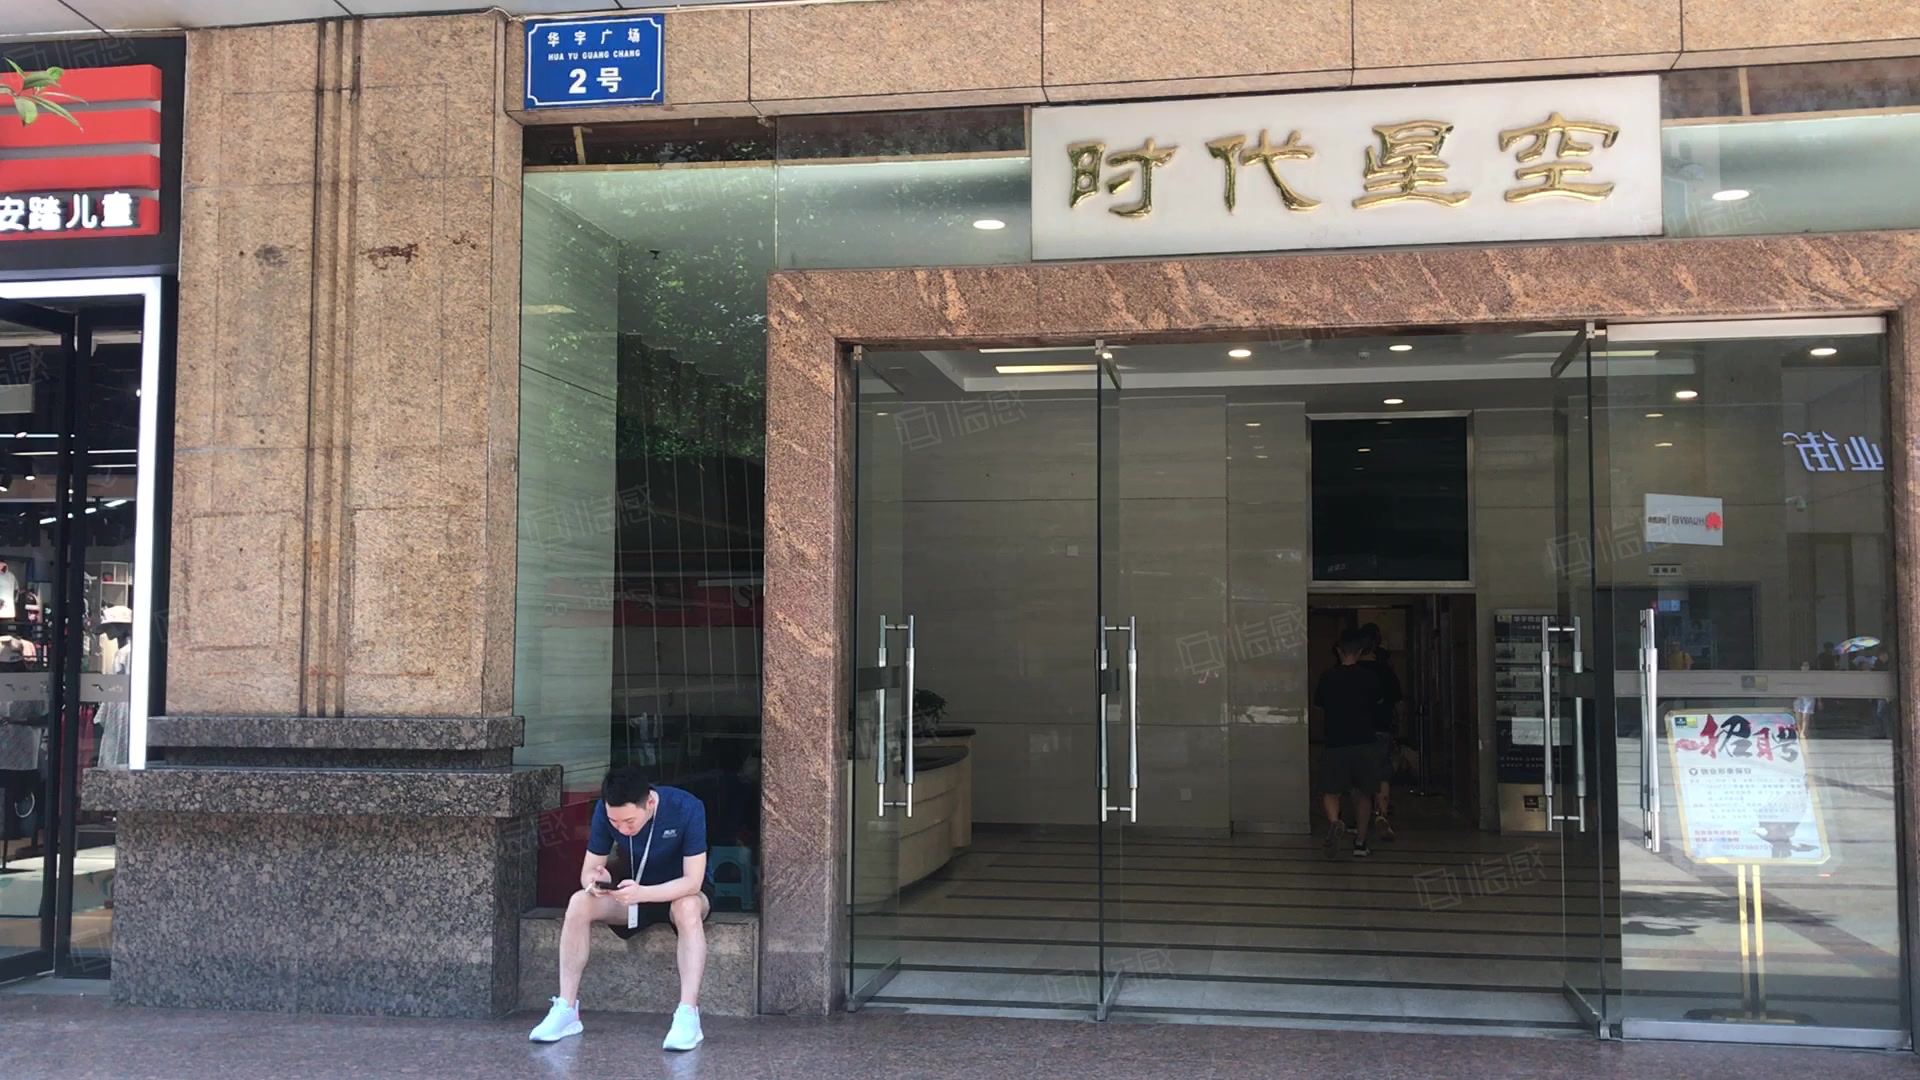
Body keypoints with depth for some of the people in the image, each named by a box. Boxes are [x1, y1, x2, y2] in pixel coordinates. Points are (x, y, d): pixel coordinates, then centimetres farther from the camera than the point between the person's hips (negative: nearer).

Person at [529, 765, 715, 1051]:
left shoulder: (687, 808, -28)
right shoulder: (605, 812, -16)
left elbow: (693, 881, -30)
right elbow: (588, 869, -9)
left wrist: (642, 893, -46)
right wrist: (595, 881, -35)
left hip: (682, 892, -4)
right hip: (636, 892, 4)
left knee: (688, 907, -39)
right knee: (579, 903, -24)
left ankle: (688, 1015, -39)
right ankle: (566, 1010, -21)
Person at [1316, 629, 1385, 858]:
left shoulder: (1328, 676, -1)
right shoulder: (1368, 676, -1)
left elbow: (1318, 705, 11)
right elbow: (1379, 700, 17)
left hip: (1334, 743, -1)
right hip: (1364, 743, 1)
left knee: (1330, 792, 6)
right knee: (1363, 793, 13)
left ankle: (1334, 821, -24)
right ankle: (1360, 843, 13)